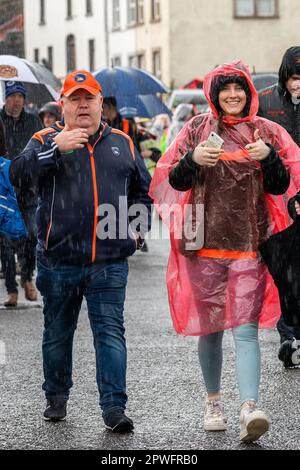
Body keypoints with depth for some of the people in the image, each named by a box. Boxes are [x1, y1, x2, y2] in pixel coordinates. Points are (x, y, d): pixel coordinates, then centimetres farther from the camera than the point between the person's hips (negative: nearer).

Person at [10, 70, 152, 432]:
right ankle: (56, 398, 28)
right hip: (59, 259, -1)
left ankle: (114, 407, -6)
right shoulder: (46, 141, 3)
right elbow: (18, 174, -16)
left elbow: (143, 190, 25)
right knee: (58, 332, 12)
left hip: (109, 262, 1)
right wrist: (56, 148, -26)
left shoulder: (121, 144, 13)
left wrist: (137, 226, 11)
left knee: (110, 331, -5)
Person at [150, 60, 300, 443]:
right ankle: (213, 401, 26)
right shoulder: (198, 128, 6)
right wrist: (193, 159, -17)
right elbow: (176, 182, 2)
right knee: (210, 328, 9)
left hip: (250, 245, -1)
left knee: (245, 330, -11)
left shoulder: (266, 131, 6)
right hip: (206, 243, 1)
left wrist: (268, 157, -15)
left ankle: (249, 409, -20)